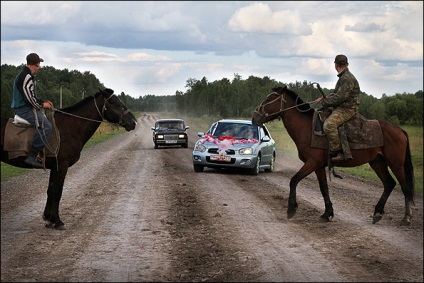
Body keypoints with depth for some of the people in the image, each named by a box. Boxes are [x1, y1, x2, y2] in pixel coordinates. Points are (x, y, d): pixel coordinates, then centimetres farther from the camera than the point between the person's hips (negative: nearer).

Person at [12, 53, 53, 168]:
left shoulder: (24, 75, 20)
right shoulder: (27, 77, -15)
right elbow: (29, 98, -21)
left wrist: (43, 102, 16)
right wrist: (42, 105, -7)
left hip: (22, 108, 11)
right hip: (25, 110, -11)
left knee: (46, 119, 20)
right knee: (46, 126, -23)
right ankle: (32, 156, -26)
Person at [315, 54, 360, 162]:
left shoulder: (348, 78, -17)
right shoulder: (343, 77, 17)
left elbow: (339, 97, -23)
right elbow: (337, 93, 26)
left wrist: (324, 102, -12)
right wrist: (324, 98, 11)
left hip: (347, 109, -11)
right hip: (340, 108, 11)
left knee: (329, 124, -32)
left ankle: (337, 152, -29)